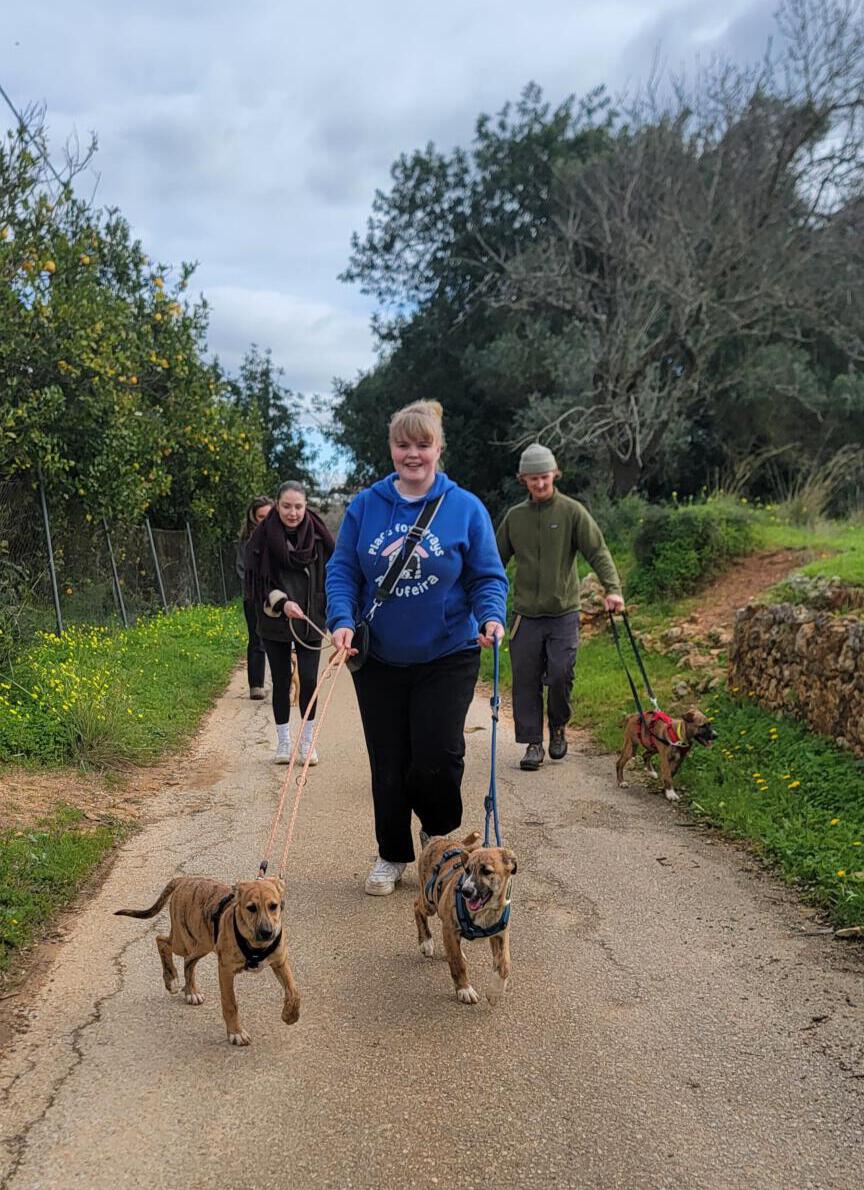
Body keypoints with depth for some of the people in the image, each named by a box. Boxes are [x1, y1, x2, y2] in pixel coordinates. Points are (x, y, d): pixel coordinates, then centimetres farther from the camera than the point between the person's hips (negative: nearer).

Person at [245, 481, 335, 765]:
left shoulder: (318, 536, -4)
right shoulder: (263, 537, -7)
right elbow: (257, 583, -7)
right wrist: (281, 603, -21)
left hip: (310, 622, 0)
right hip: (275, 623, 0)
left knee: (309, 679, -4)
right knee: (281, 681, 8)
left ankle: (307, 742, 12)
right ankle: (283, 742, 21)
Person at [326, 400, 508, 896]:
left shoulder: (465, 507, -3)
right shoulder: (365, 506, 2)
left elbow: (489, 576, -1)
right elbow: (342, 571, 3)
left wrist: (492, 617, -20)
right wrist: (343, 620, -13)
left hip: (447, 657, -2)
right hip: (379, 659, 2)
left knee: (437, 756, -9)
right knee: (388, 763, 9)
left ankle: (440, 836, 24)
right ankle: (392, 856, 29)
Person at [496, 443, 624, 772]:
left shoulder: (572, 511, -1)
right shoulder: (514, 516, 8)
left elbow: (598, 553, -6)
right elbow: (496, 561, 16)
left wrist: (612, 588, -20)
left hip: (563, 612, -2)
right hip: (525, 614, 2)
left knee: (560, 676, -6)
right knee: (526, 681, 2)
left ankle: (558, 728, 21)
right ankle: (533, 743, 14)